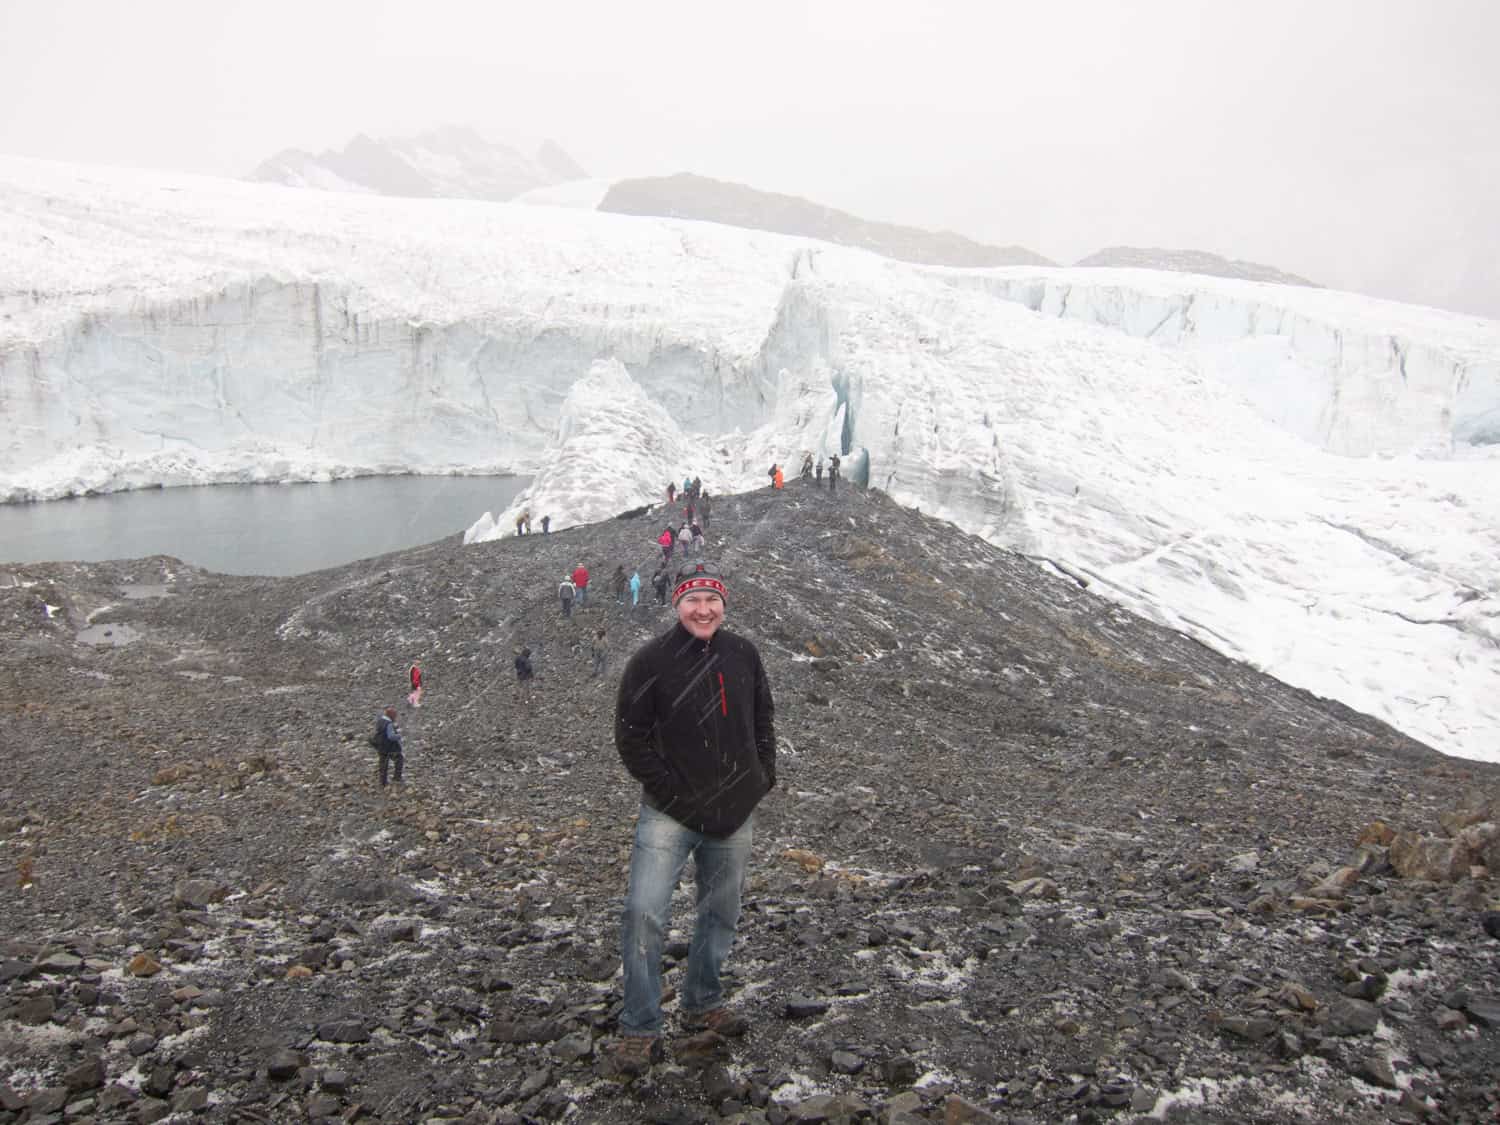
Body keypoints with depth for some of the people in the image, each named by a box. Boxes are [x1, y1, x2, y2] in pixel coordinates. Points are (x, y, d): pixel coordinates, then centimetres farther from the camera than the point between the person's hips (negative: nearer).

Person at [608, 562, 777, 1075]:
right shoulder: (651, 660, -11)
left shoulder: (743, 654, 1)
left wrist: (763, 777, 7)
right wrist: (670, 793, -10)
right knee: (645, 912, -12)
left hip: (735, 814, 4)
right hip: (670, 814, -4)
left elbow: (763, 719, 14)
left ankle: (703, 1004, 36)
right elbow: (630, 737, -6)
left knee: (721, 913, 16)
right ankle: (640, 1029, 2)